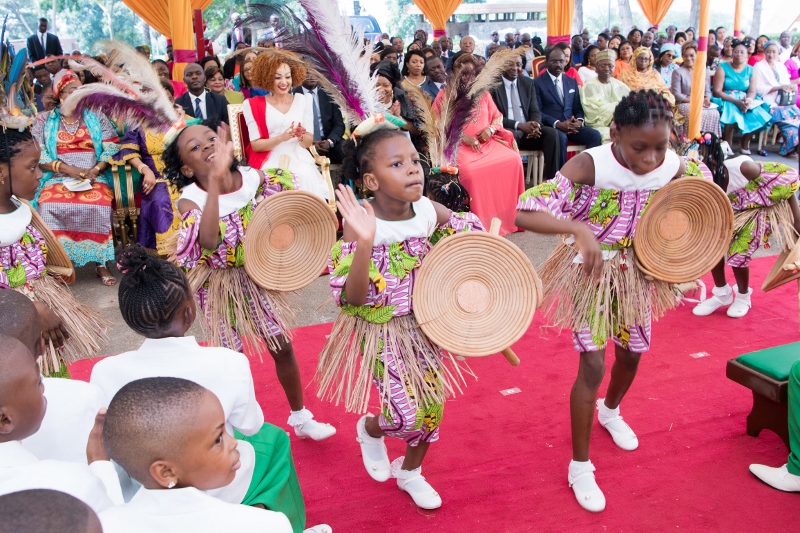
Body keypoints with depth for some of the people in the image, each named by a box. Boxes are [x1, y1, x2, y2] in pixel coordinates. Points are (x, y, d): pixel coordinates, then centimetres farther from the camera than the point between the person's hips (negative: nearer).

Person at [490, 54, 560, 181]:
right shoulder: (493, 85, -2)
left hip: (528, 130, 5)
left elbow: (535, 111, 10)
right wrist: (519, 125, -23)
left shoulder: (528, 83, 14)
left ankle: (551, 180, -20)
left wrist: (535, 125, -15)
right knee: (511, 135, -38)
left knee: (552, 133, -21)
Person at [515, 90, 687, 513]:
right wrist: (578, 229, -52)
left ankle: (610, 410, 56)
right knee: (593, 365, -5)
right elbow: (524, 213, -37)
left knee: (631, 353, 21)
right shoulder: (589, 165, -29)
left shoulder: (674, 168, -14)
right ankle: (579, 466, 15)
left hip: (635, 270, 5)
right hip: (590, 271, -5)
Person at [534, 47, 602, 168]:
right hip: (550, 127, -5)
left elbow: (577, 108, 19)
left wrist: (579, 121, -5)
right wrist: (557, 124, -19)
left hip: (572, 126, 5)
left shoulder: (572, 82, 19)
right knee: (560, 137, -37)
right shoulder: (538, 83, 2)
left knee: (595, 135, -21)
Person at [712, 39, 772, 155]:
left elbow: (752, 91, 2)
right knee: (732, 116, -35)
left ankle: (744, 142, 5)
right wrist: (736, 101, -22)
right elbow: (717, 91, -11)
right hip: (726, 101, -4)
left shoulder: (750, 70, 9)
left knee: (757, 115, -22)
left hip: (744, 101, 4)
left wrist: (748, 101, -24)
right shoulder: (723, 68, -3)